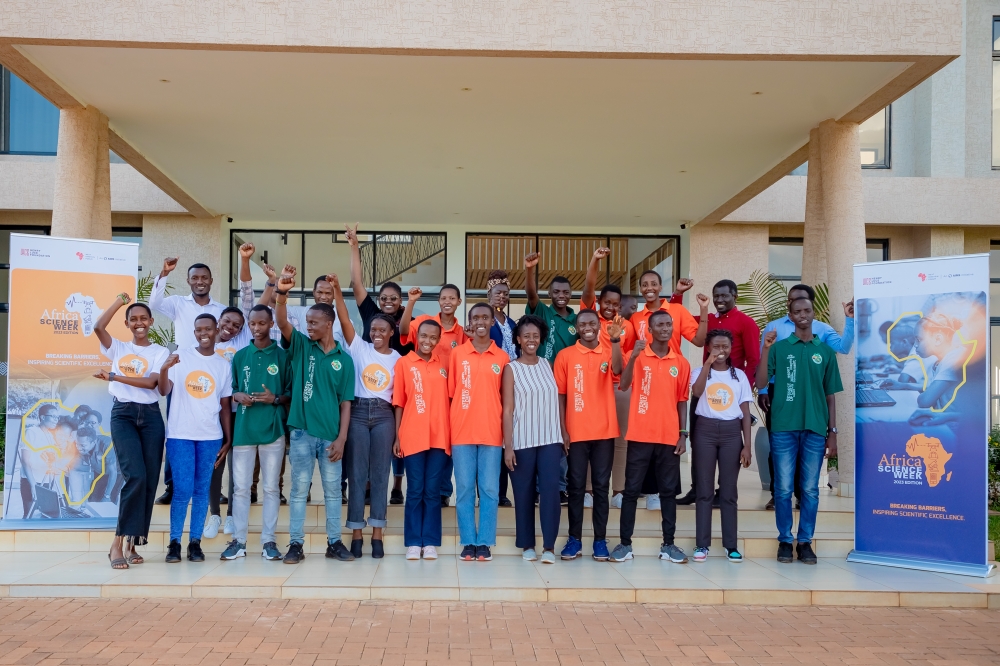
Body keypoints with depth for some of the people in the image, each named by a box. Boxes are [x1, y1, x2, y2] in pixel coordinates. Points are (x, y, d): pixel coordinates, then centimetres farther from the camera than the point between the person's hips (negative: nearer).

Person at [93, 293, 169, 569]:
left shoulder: (160, 352, 8)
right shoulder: (118, 348, 12)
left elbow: (151, 382, -8)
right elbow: (98, 327, -8)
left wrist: (114, 376, -13)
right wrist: (120, 300, -1)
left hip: (150, 416, 1)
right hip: (122, 414, -1)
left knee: (149, 480, -1)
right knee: (135, 476, -18)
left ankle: (130, 543, 10)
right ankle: (119, 542, -11)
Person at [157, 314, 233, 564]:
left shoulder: (224, 365, 7)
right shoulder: (180, 357, 1)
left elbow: (225, 405, 10)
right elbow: (164, 390, -9)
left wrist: (229, 439, 6)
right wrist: (164, 369, -29)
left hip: (211, 437, 2)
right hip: (180, 434, -2)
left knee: (202, 490, 5)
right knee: (182, 490, -4)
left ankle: (195, 542, 11)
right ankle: (174, 542, 7)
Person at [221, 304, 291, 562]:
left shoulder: (282, 356, 3)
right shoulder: (240, 356, 10)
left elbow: (291, 392, 4)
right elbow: (231, 390, 15)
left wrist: (276, 399, -14)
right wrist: (238, 396, -6)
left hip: (272, 429, -2)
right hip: (244, 429, 2)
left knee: (271, 487, 3)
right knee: (240, 487, 3)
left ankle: (269, 540, 10)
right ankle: (238, 540, 11)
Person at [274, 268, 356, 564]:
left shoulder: (343, 359, 3)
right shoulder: (301, 346, 3)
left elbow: (345, 403, 3)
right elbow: (282, 322, -16)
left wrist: (341, 438, -4)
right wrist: (282, 293, -33)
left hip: (330, 435, 1)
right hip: (302, 432, -1)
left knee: (333, 490, 8)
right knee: (299, 489, 5)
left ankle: (334, 542, 19)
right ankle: (296, 544, 12)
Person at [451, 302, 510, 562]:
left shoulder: (502, 358, 5)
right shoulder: (457, 354, 5)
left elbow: (505, 398, 7)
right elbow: (450, 394, 6)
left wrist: (507, 432, 2)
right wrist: (449, 430, 1)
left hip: (491, 433, 0)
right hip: (462, 433, 0)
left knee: (489, 489, 2)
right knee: (464, 489, 4)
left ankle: (485, 542, 11)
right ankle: (468, 542, 12)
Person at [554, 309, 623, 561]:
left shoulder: (609, 353, 5)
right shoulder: (565, 355, 2)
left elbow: (617, 371, -18)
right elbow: (560, 394, 1)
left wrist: (616, 341, -31)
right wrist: (562, 430, -4)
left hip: (604, 431, 1)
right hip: (576, 432, -1)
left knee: (601, 486, 6)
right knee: (576, 486, 4)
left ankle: (600, 540, 12)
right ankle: (574, 539, 12)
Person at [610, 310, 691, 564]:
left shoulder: (681, 363, 8)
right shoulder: (636, 356, -1)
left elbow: (682, 400, 11)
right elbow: (623, 384, -17)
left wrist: (683, 434, 4)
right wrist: (633, 356, -30)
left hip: (669, 437, 3)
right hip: (640, 435, -2)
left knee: (668, 491, 7)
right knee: (631, 489, 2)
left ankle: (668, 544, 15)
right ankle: (625, 543, 9)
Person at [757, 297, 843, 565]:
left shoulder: (825, 351, 9)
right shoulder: (780, 347, 5)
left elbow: (831, 395, 11)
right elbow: (761, 384, -3)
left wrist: (833, 432, 6)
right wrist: (766, 350, -14)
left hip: (815, 429, 1)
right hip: (783, 427, -1)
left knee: (810, 489, 6)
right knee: (783, 488, 2)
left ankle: (805, 541, 14)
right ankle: (785, 540, 12)